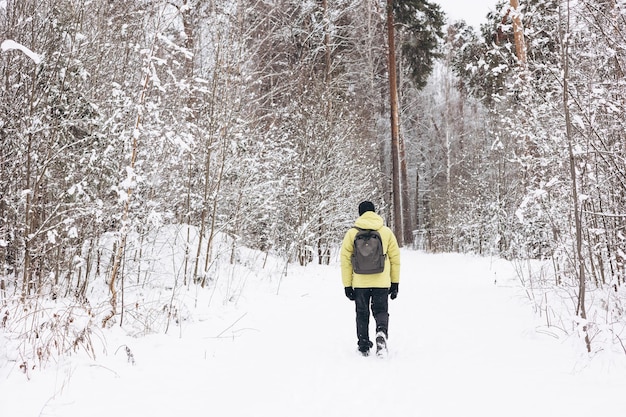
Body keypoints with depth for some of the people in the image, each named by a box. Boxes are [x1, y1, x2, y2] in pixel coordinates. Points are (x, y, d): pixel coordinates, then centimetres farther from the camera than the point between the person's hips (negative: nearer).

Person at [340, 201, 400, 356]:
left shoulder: (352, 233, -1)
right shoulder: (386, 232, 3)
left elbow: (345, 261, -1)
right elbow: (395, 258, 5)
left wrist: (347, 285, 4)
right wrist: (395, 283, 12)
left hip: (360, 283, 0)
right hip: (382, 283, 0)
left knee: (362, 314, 15)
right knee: (381, 311, 12)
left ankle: (364, 346, 17)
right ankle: (381, 332, -16)